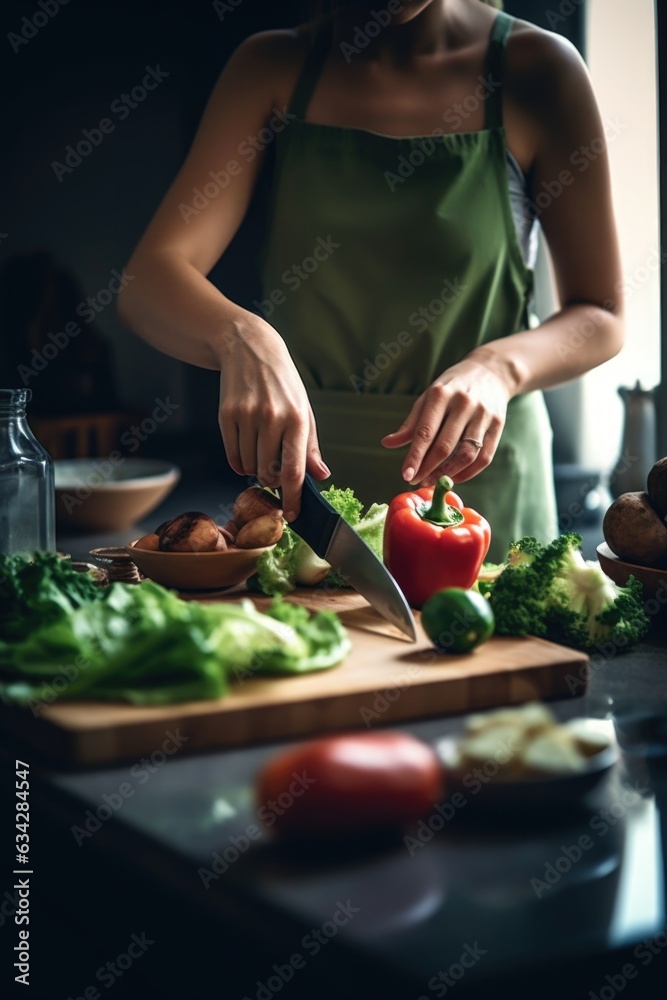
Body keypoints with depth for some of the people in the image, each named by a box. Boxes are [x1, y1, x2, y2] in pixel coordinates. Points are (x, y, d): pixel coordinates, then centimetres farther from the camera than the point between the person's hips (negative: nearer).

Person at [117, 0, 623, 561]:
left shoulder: (536, 69, -6)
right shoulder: (274, 67, -2)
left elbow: (602, 318, -4)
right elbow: (148, 282, -12)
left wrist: (498, 366, -26)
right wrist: (241, 337, -34)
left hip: (479, 482, -1)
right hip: (301, 476, 2)